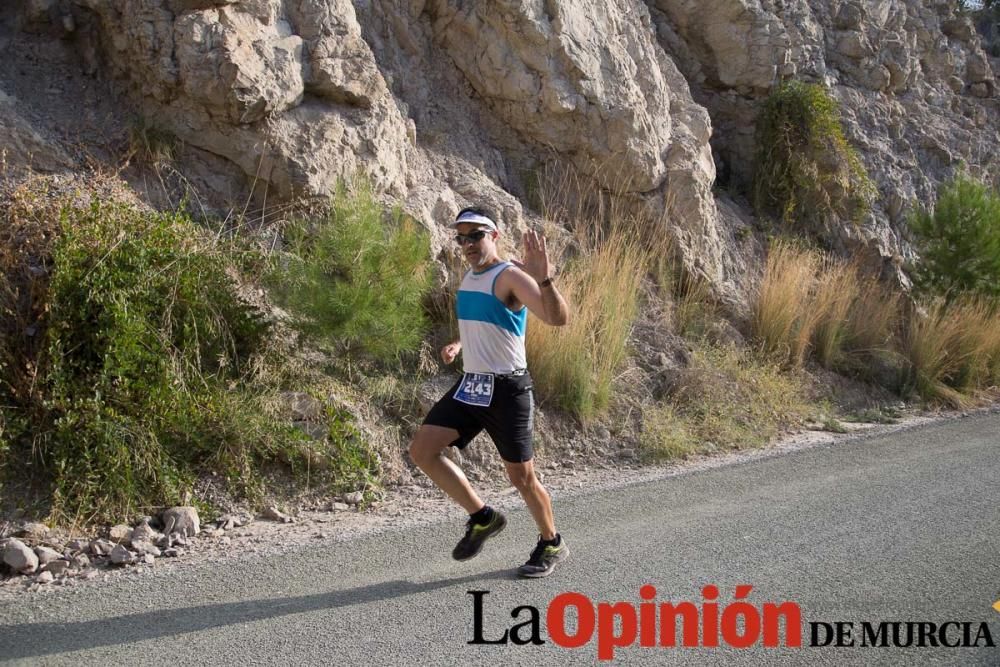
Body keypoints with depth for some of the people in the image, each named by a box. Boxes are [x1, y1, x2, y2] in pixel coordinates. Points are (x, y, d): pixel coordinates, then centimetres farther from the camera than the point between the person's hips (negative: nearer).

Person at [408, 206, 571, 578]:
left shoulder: (510, 276, -14)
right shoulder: (469, 277, 11)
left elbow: (558, 318, -28)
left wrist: (543, 278, -44)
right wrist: (458, 346, 13)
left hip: (507, 389, -7)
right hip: (470, 385, 8)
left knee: (521, 477, 0)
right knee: (422, 450, -4)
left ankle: (552, 544, 25)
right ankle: (482, 518, 10)